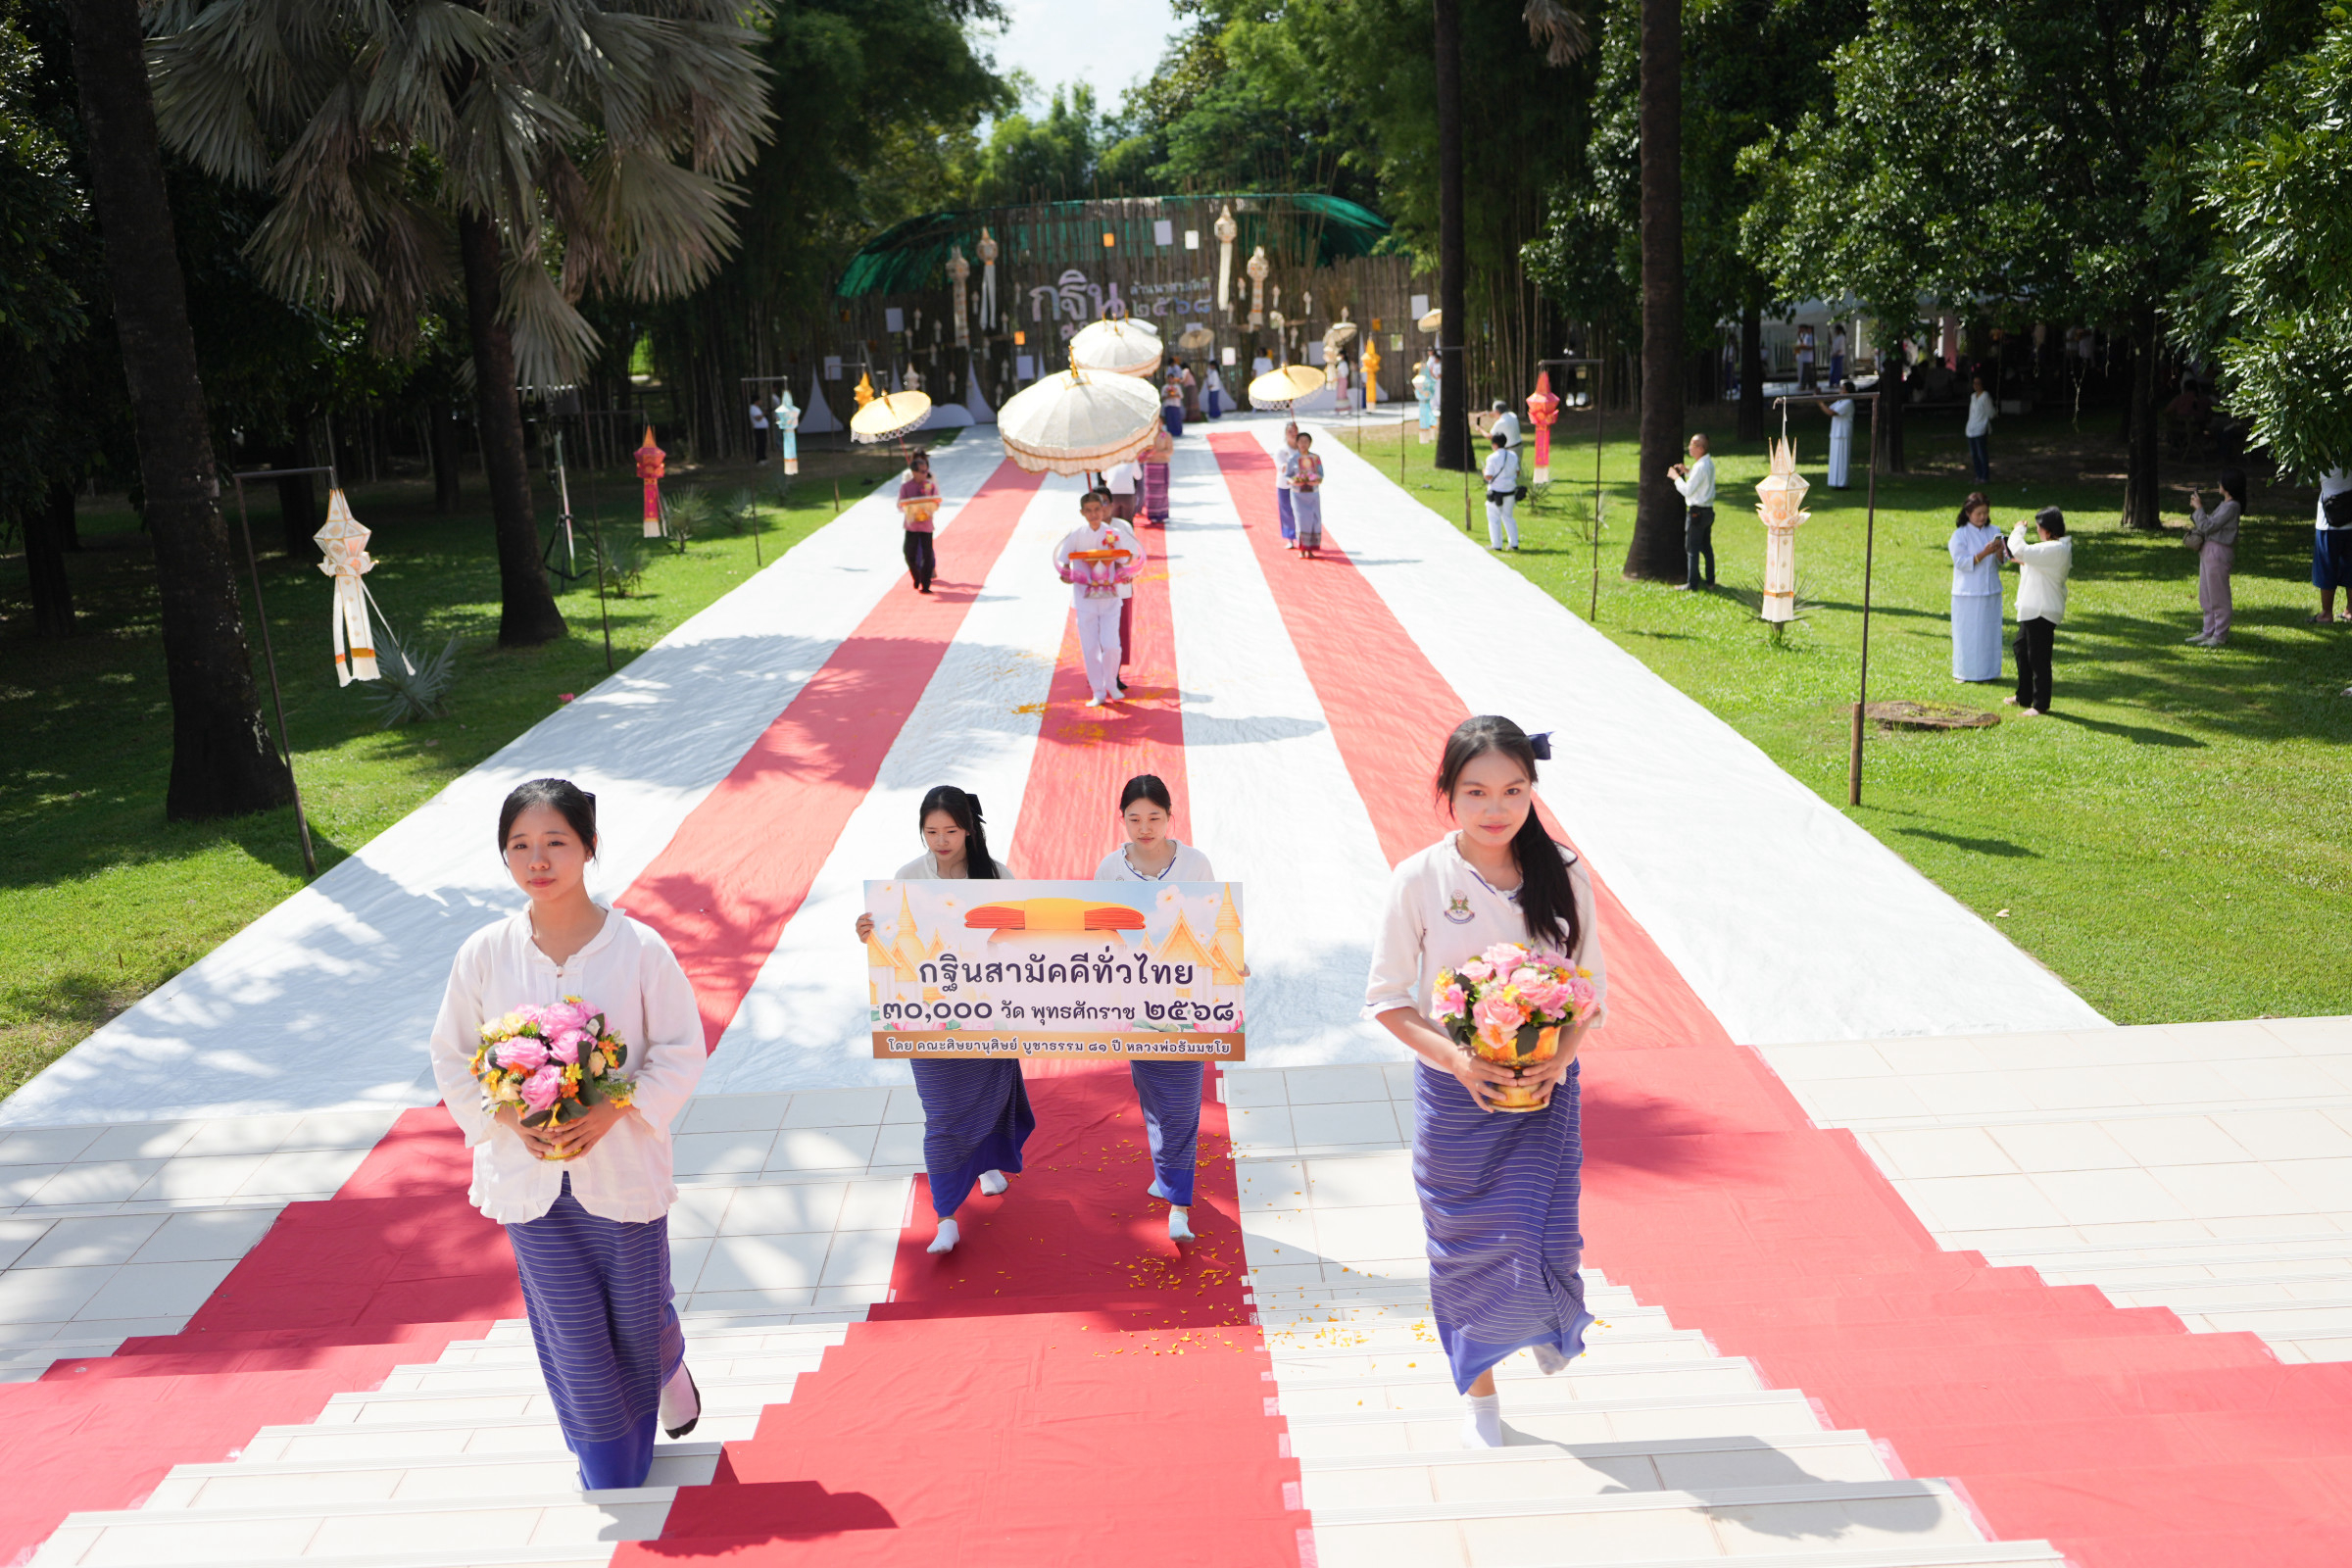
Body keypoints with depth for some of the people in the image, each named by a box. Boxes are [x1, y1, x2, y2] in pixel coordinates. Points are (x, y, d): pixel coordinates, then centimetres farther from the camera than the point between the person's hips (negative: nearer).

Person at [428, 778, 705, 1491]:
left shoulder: (638, 947, -12)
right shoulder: (483, 954, -6)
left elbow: (682, 1051, -6)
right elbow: (452, 1058, 4)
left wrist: (612, 1110, -19)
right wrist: (506, 1118, -13)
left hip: (623, 1167, -1)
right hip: (529, 1176, 1)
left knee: (638, 1312, 15)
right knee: (572, 1337, 8)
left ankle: (668, 1372, 53)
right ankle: (611, 1486, 28)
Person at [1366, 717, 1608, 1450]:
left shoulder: (1562, 876, -5)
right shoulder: (1419, 881, -11)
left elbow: (1593, 986, 2)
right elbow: (1387, 998, -6)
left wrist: (1563, 1054, -16)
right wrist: (1454, 1058, -20)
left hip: (1545, 1087, 1)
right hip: (1454, 1090, -1)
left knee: (1544, 1240, -4)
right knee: (1467, 1250, 10)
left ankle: (1550, 1316, 36)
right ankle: (1479, 1396, 35)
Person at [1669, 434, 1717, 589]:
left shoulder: (1700, 467, -21)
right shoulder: (1710, 463, 9)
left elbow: (1687, 490, -20)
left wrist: (1676, 477, -7)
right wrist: (1687, 471, 12)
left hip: (1697, 512, -9)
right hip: (1708, 510, 9)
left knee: (1692, 548, -3)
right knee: (1706, 547, 15)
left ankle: (1692, 583, 1)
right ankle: (1710, 581, 20)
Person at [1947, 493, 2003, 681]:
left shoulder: (1994, 532, 8)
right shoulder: (1960, 535, -5)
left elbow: (2000, 562, 9)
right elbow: (1961, 562, -12)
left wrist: (1999, 552, -14)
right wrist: (1984, 553, -22)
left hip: (1991, 590, 4)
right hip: (1968, 593, -4)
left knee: (1990, 631, 6)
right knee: (1968, 634, -2)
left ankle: (1989, 671, 15)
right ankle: (1966, 672, 8)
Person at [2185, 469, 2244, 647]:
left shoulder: (2232, 507, -16)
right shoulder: (2223, 504, 14)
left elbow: (2208, 526, -19)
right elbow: (2208, 524, 18)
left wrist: (2198, 508, -10)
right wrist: (2196, 509, 9)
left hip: (2218, 552, -10)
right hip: (2208, 551, 10)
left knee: (2218, 596, -4)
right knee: (2207, 595, 15)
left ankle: (2220, 636, 2)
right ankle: (2208, 631, 23)